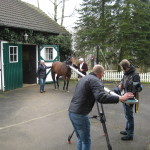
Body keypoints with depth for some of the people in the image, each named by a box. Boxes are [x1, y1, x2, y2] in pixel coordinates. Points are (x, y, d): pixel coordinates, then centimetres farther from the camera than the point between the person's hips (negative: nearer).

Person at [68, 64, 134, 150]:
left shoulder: (84, 78, 17)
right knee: (86, 141, 4)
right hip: (80, 114, -9)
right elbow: (101, 97, -29)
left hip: (71, 111, 9)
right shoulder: (96, 81, -12)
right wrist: (121, 98, -25)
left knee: (80, 139, 21)